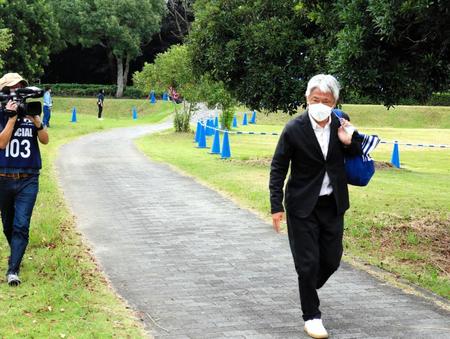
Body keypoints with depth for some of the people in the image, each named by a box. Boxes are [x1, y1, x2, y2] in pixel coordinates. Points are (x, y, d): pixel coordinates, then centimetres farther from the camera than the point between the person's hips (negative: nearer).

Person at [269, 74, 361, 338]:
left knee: (331, 260, 12)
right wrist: (277, 206, -11)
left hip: (333, 204, 4)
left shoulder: (342, 124, -6)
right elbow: (278, 168, -7)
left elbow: (357, 156, 10)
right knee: (308, 263, 0)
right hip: (303, 206, -4)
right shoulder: (294, 129, -15)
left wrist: (350, 142, -14)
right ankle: (312, 316, 14)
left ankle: (308, 290, 41)